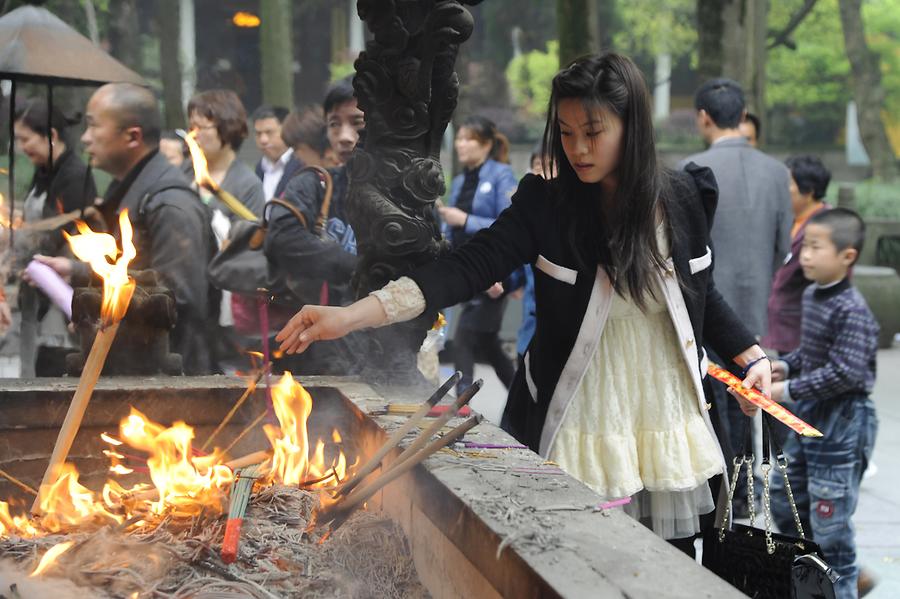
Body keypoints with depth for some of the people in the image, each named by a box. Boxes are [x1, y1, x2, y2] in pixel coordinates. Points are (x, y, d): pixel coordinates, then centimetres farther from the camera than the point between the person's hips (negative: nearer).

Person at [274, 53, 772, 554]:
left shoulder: (684, 199, -2)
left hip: (669, 427, 2)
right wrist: (354, 315, -34)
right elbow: (471, 266, -22)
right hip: (582, 430, -2)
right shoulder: (545, 206, -9)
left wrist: (751, 355, 5)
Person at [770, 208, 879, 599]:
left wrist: (789, 390, -24)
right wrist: (786, 365, 2)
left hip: (841, 425, -10)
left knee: (829, 520, 0)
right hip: (809, 419, 10)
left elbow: (846, 373, -27)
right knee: (785, 501, 19)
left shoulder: (852, 312, -22)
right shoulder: (812, 295, 6)